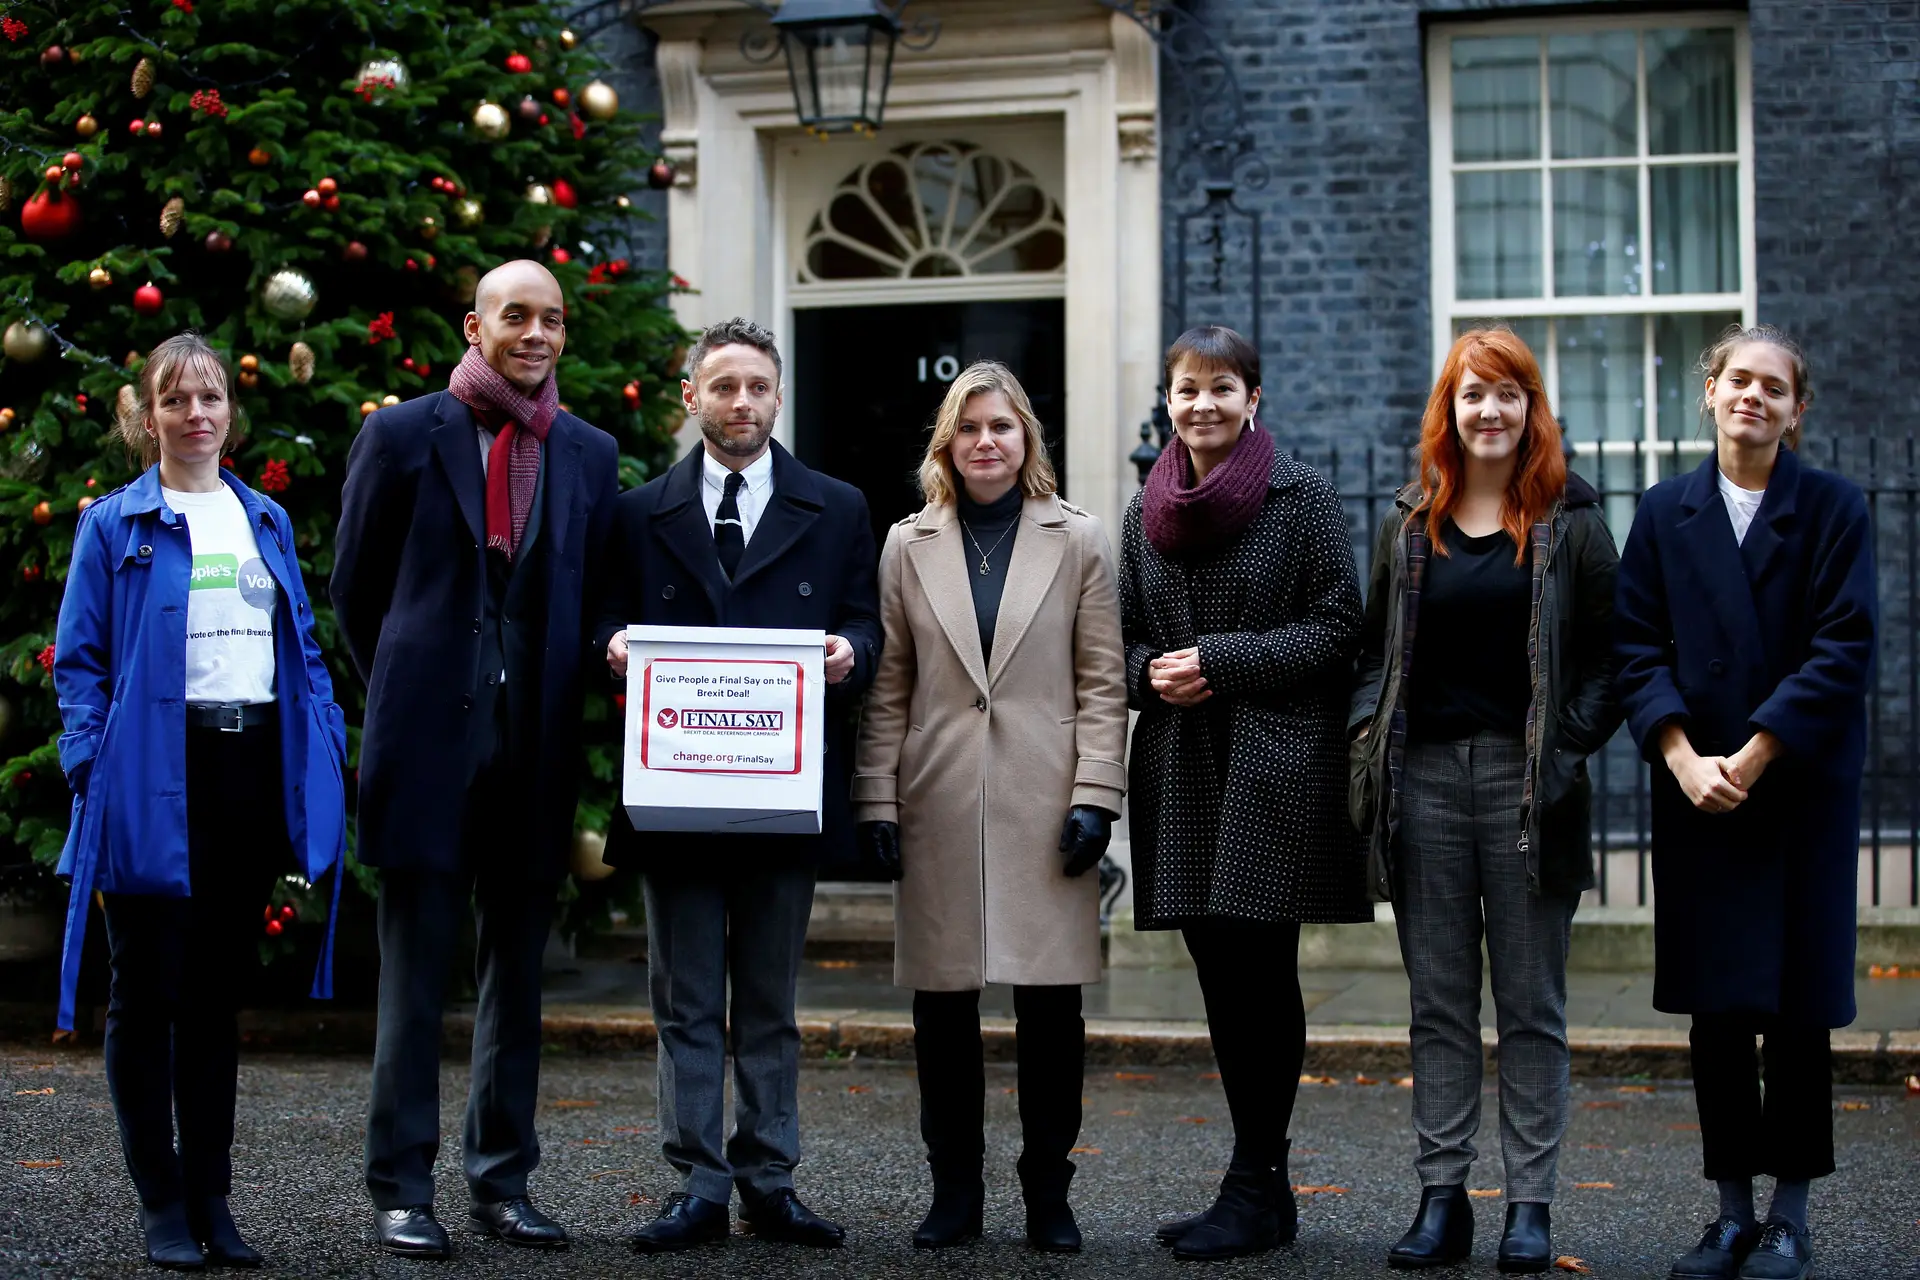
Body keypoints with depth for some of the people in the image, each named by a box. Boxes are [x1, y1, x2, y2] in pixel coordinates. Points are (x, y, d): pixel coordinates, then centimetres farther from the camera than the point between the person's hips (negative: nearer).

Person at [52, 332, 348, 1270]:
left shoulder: (267, 522, 14)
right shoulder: (115, 525, 1)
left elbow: (303, 649, 15)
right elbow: (79, 662, -2)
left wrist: (326, 753, 4)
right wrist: (92, 764, -13)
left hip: (252, 771, 4)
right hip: (154, 779, -4)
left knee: (220, 991, 10)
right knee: (150, 992, 1)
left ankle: (210, 1196, 17)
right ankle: (161, 1201, 9)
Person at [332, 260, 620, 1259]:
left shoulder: (590, 454, 10)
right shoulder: (401, 435, 2)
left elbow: (592, 597, 14)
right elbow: (354, 587, 8)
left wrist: (564, 706, 6)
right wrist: (404, 690, 9)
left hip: (537, 751, 3)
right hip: (430, 738, -3)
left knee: (517, 972, 8)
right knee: (415, 972, 0)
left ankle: (503, 1183, 16)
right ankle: (401, 1190, 7)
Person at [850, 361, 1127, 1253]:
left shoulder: (1077, 542, 8)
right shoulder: (909, 546, 11)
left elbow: (1103, 684, 4)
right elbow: (887, 688, 9)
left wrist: (1095, 797, -5)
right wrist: (877, 802, 2)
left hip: (1043, 810, -1)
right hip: (938, 811, 1)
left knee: (1051, 1004, 0)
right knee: (942, 1005, 3)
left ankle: (1048, 1195, 12)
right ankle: (955, 1192, 15)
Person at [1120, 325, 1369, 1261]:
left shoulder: (1302, 497, -2)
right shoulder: (1146, 511, 13)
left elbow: (1336, 626, -7)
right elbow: (1126, 636, 18)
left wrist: (1221, 662, -15)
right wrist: (1150, 673, -5)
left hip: (1277, 763, -5)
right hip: (1181, 767, 5)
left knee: (1259, 973, -5)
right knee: (1221, 977, 7)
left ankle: (1257, 1186, 2)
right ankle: (1261, 1187, 16)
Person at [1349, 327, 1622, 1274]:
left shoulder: (1570, 524, 2)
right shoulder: (1409, 524, 11)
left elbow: (1607, 657, 2)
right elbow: (1375, 648, 17)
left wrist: (1569, 749, -9)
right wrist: (1371, 740, 3)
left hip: (1525, 784, -3)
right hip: (1424, 779, 3)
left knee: (1532, 1006, 3)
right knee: (1438, 1003, 7)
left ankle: (1529, 1204, 8)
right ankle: (1441, 1197, 12)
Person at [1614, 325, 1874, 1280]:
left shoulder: (1834, 510, 0)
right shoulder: (1665, 513, 7)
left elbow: (1843, 651, -8)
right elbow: (1638, 648, 3)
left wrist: (1751, 759, -14)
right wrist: (1684, 758, -12)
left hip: (1802, 789, -2)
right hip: (1697, 794, 2)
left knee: (1798, 1002, 1)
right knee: (1714, 1006, 4)